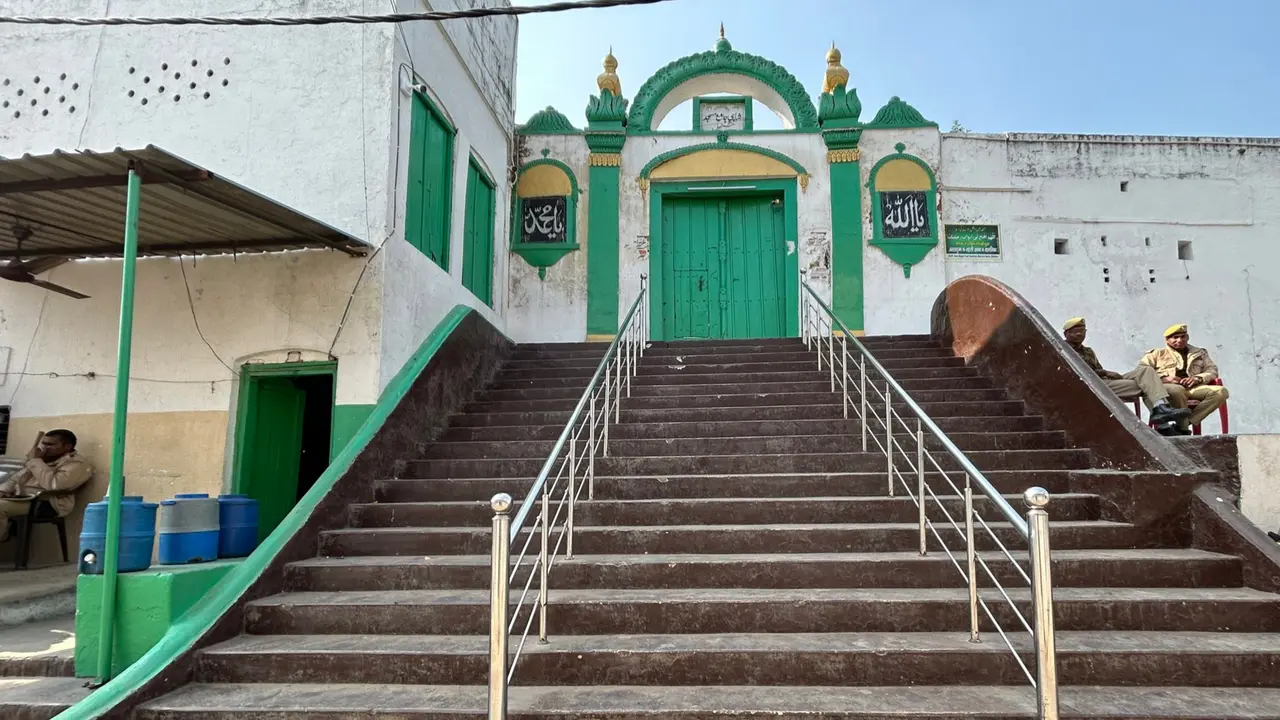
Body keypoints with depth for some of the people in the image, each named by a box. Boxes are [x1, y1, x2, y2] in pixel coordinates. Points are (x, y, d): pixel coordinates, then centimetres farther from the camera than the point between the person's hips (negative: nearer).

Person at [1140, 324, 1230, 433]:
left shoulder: (1200, 353, 32)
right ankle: (1183, 427, -26)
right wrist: (1164, 378, -10)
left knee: (1221, 391, -26)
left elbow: (1212, 370, 22)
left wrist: (1198, 378, -2)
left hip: (1194, 387, 4)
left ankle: (1188, 421, -27)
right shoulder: (1157, 353, 21)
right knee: (1176, 390, -42)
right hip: (1167, 387, -4)